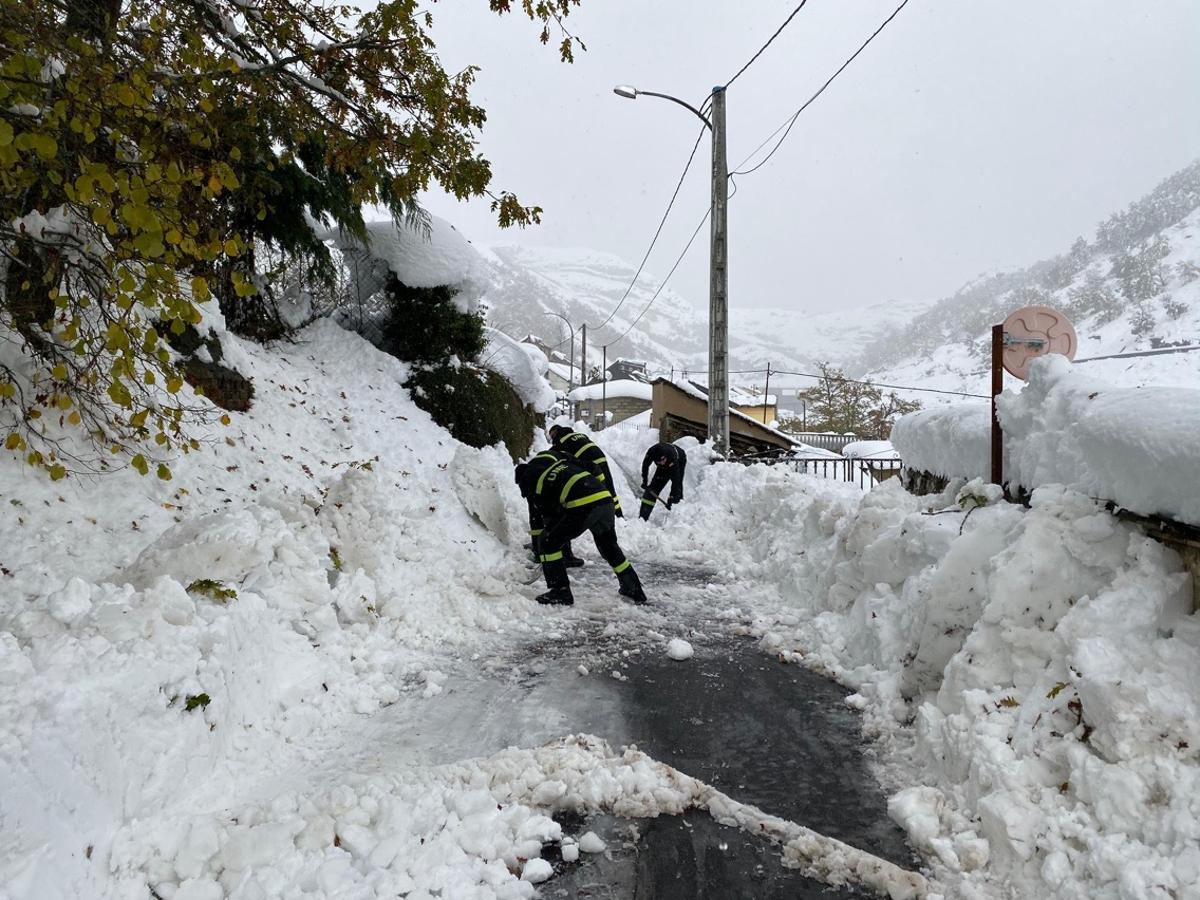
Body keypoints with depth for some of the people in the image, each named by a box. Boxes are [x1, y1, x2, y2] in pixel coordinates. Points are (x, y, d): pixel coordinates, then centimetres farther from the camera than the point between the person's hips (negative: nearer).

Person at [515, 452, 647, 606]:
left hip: (582, 505, -7)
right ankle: (634, 589, 37)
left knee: (548, 542, 8)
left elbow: (536, 516, 17)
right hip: (606, 500, 7)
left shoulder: (528, 479, 13)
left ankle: (561, 591, 8)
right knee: (608, 546, 29)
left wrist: (538, 551, 28)